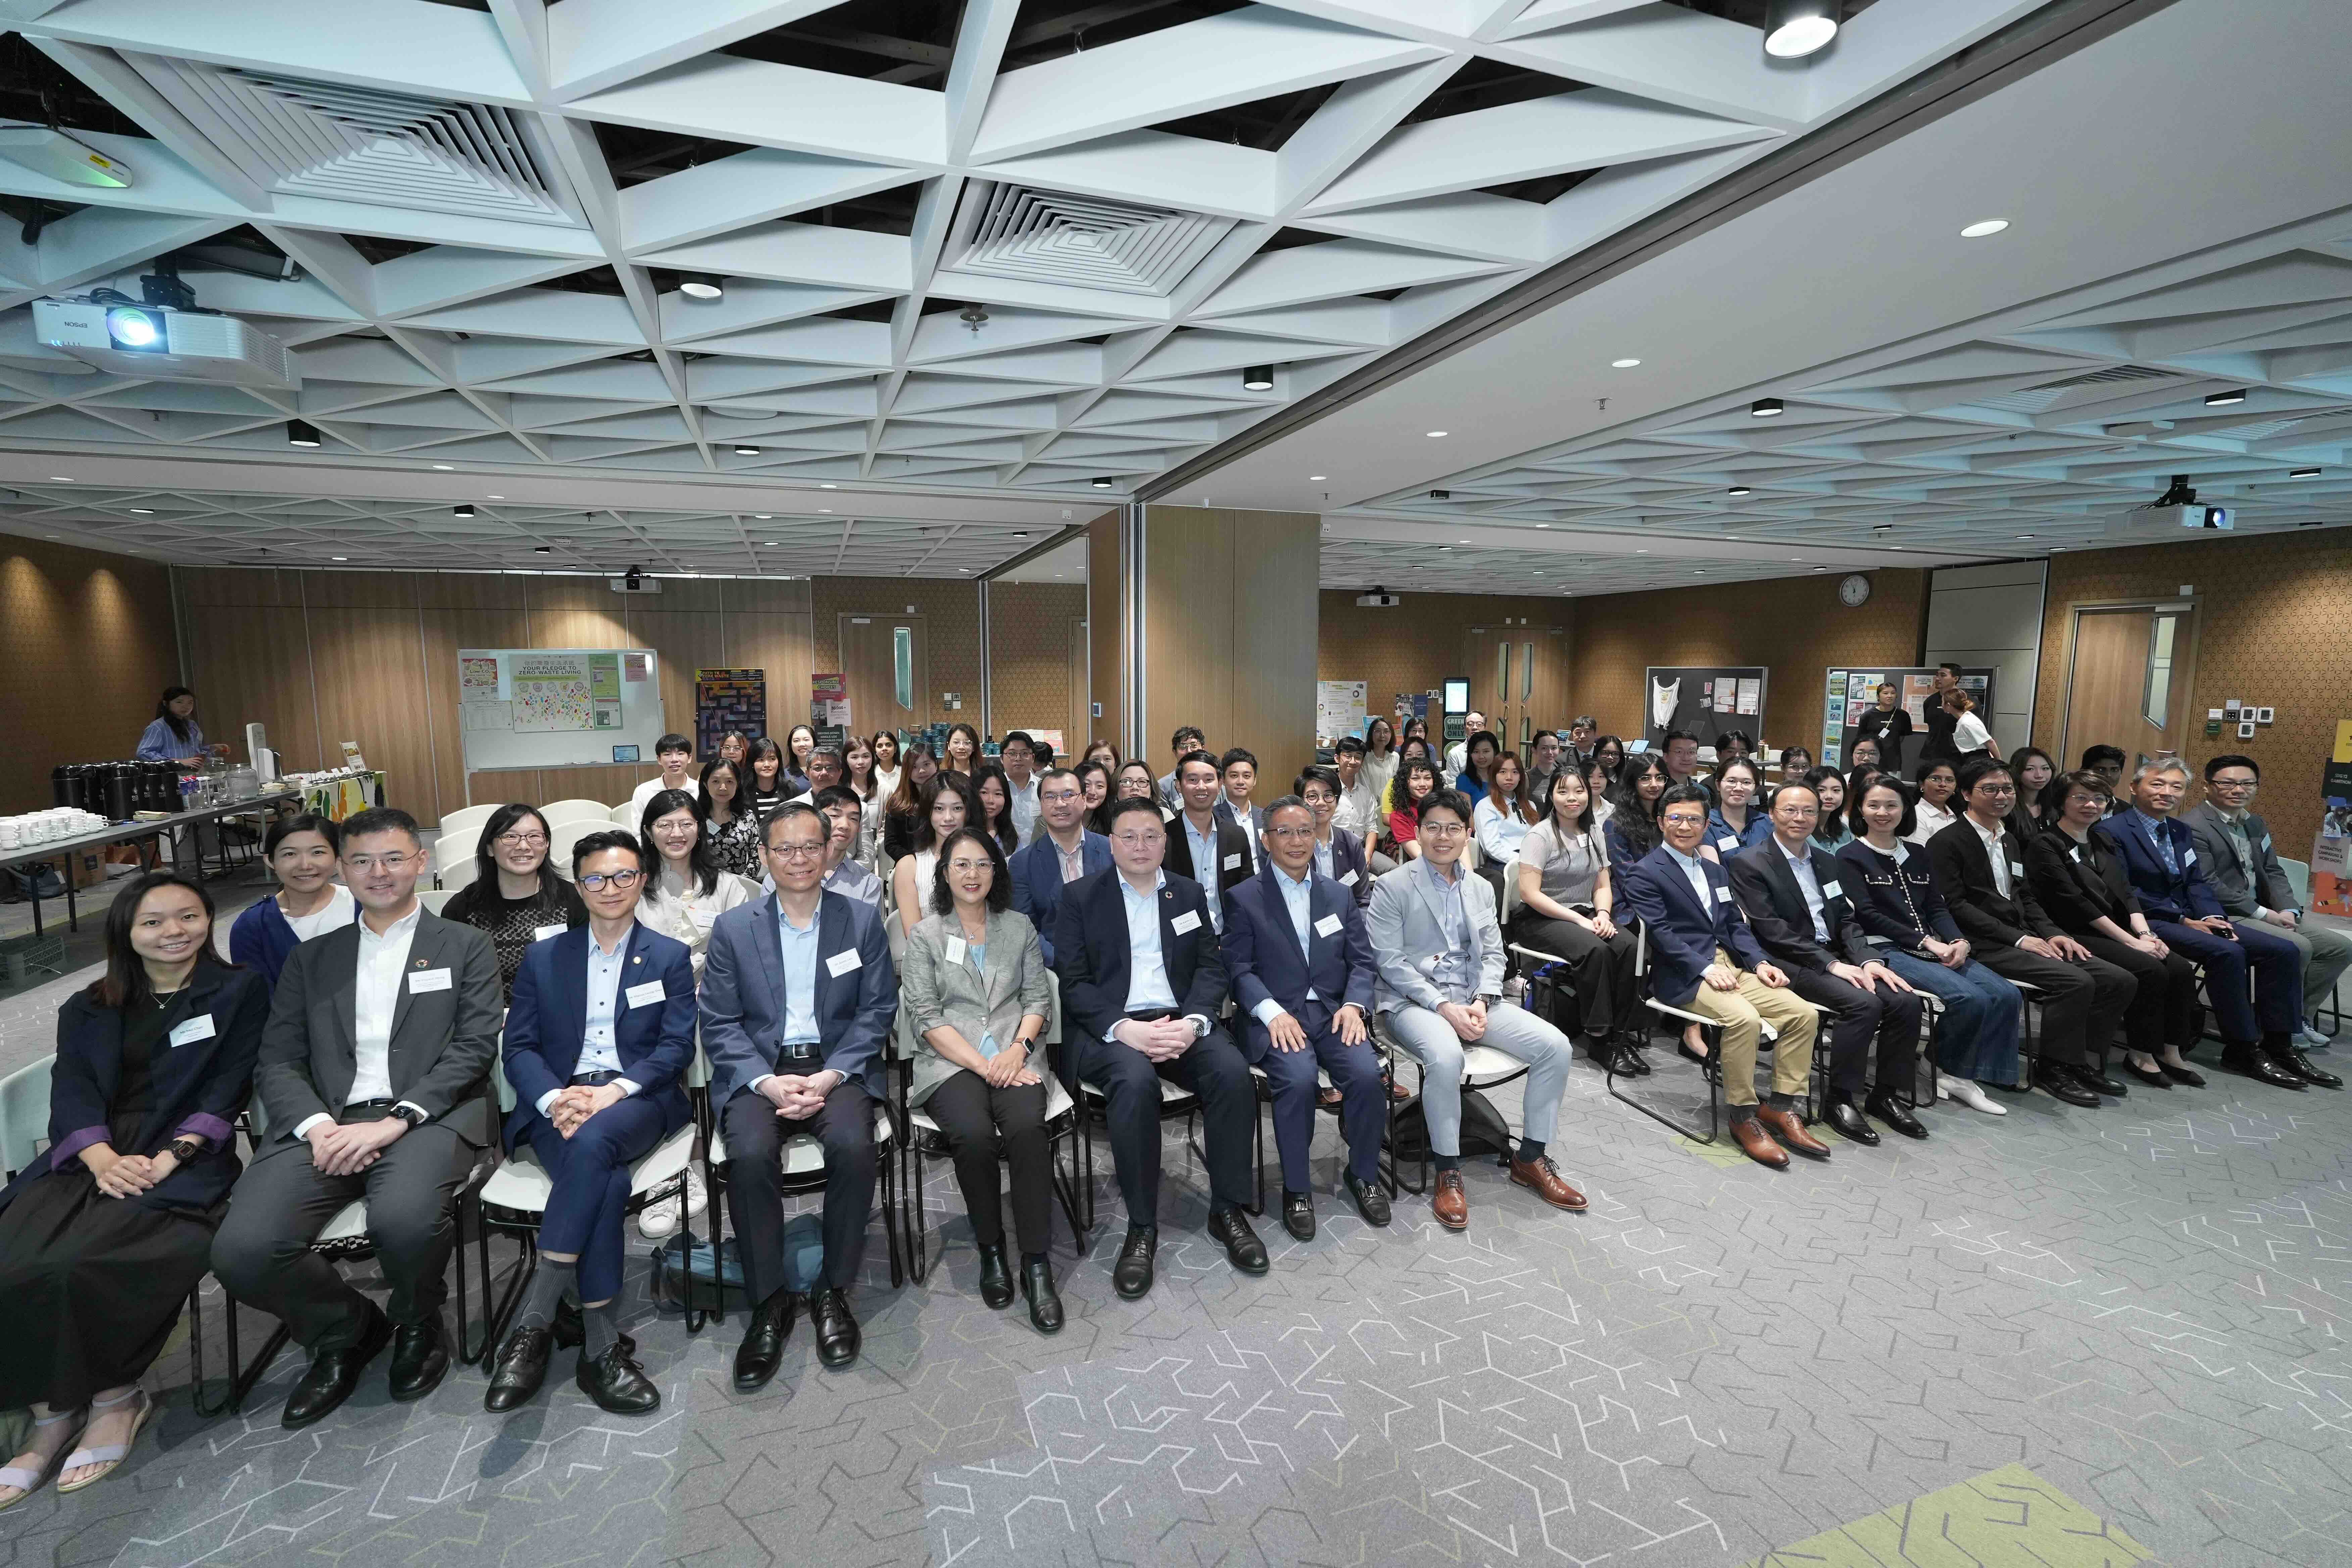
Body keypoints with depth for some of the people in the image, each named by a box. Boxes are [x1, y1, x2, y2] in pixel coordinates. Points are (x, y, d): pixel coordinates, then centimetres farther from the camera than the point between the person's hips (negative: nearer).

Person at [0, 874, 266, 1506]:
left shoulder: (240, 991, 8)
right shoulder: (87, 1010, 20)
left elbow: (227, 1088, 0)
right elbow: (72, 1092, 5)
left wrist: (167, 1158, -14)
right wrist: (103, 1159, -14)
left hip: (182, 1160, -4)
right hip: (90, 1157, 4)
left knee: (79, 1265, -26)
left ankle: (114, 1397, -4)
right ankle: (52, 1411, -4)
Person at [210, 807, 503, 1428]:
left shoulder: (466, 946, 10)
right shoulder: (312, 958, 21)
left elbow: (474, 1047, -1)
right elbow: (277, 1061, 12)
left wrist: (395, 1120, -14)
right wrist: (315, 1124, -8)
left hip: (426, 1117, -3)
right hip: (325, 1122, 4)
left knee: (405, 1221, -33)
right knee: (242, 1250, -22)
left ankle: (417, 1324, 3)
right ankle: (344, 1328, 10)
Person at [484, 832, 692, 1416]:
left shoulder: (671, 957, 12)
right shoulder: (543, 958, 17)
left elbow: (678, 1046, 2)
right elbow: (518, 1047, 8)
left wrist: (613, 1091, -16)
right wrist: (555, 1097, -14)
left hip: (638, 1100, -1)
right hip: (559, 1101, 1)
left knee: (594, 1141, -37)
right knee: (607, 1181, -32)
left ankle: (532, 1321, -28)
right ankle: (601, 1347, -24)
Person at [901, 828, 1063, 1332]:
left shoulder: (1020, 927, 15)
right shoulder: (924, 935, 9)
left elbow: (1038, 998, 11)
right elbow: (926, 1016, -1)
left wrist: (1018, 1050, -10)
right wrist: (981, 1064, -13)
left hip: (1014, 1056, 1)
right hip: (950, 1061, -1)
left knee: (1028, 1126, -30)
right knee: (974, 1134, -31)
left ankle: (1037, 1263, -19)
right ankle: (991, 1252, -7)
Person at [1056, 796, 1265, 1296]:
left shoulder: (1190, 893, 15)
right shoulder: (1080, 896, 5)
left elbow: (1211, 967, 9)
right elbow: (1073, 981, -3)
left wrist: (1192, 1022, -12)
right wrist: (1126, 1029, -19)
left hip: (1180, 1021, 3)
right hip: (1108, 1026, -3)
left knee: (1233, 1071, -26)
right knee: (1135, 1080, -35)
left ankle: (1228, 1211, -8)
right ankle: (1141, 1227, -18)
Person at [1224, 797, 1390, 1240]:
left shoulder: (1340, 895, 16)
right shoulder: (1243, 898, 3)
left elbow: (1361, 960, 12)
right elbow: (1239, 967, -4)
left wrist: (1354, 1004, -7)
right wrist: (1273, 1013, -19)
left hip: (1335, 1012, 3)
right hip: (1276, 1016, -3)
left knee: (1368, 1074, -23)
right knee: (1298, 1079, -31)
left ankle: (1363, 1174, 5)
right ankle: (1296, 1188, -7)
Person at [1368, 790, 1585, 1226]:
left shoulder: (1480, 889, 15)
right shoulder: (1392, 887, -3)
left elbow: (1492, 953, 11)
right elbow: (1389, 961, -10)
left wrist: (1482, 1001, -9)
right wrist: (1443, 1006, -18)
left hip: (1473, 998, 6)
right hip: (1413, 1000, -5)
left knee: (1556, 1046, -12)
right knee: (1445, 1056, -37)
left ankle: (1531, 1158, 6)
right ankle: (1448, 1171, -15)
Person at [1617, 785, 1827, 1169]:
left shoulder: (1716, 871, 23)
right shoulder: (1645, 873, -3)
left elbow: (1735, 925, 18)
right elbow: (1660, 933, -13)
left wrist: (1759, 962, 0)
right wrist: (1706, 968, -22)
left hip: (1729, 966, 8)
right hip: (1683, 976, -8)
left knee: (1803, 1013, -9)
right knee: (1745, 1019, -31)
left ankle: (1780, 1108, 0)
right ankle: (1744, 1117, -15)